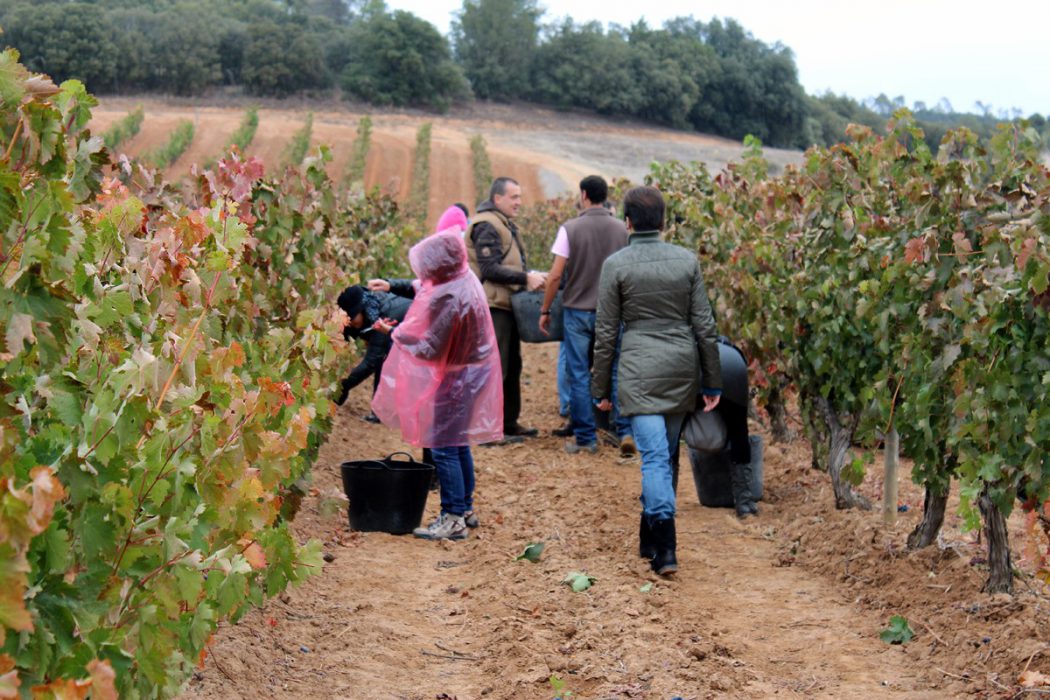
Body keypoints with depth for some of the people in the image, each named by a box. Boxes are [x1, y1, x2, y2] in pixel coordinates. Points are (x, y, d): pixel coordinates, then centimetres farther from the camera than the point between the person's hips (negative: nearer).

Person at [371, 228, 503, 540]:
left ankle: (453, 519, 0)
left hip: (458, 377, -10)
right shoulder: (465, 278, 1)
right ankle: (465, 508, 29)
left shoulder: (448, 299, -28)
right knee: (458, 443, 19)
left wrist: (400, 336, -8)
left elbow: (431, 349, -23)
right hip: (474, 367, 10)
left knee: (444, 447, -4)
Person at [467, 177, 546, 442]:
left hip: (507, 306, 11)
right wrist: (525, 278, -20)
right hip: (492, 307, -11)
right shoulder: (487, 226, -14)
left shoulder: (505, 224, 19)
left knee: (512, 366, 16)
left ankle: (509, 422, 25)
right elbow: (490, 269, -21)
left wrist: (532, 276, 8)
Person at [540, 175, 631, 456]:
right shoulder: (621, 229, 1)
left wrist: (545, 310, 1)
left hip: (578, 310, -2)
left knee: (579, 376, 5)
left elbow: (555, 275, -9)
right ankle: (626, 431, -3)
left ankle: (585, 438, 8)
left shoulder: (570, 229, -8)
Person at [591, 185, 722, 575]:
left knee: (655, 458, -8)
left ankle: (665, 550, -18)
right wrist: (712, 382, 11)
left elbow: (606, 333, -2)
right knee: (665, 456, 15)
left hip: (640, 371, -4)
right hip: (682, 368, 4)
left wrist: (601, 389, 6)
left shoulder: (615, 265, -4)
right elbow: (704, 326, 5)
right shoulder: (687, 261, 4)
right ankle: (650, 540, 26)